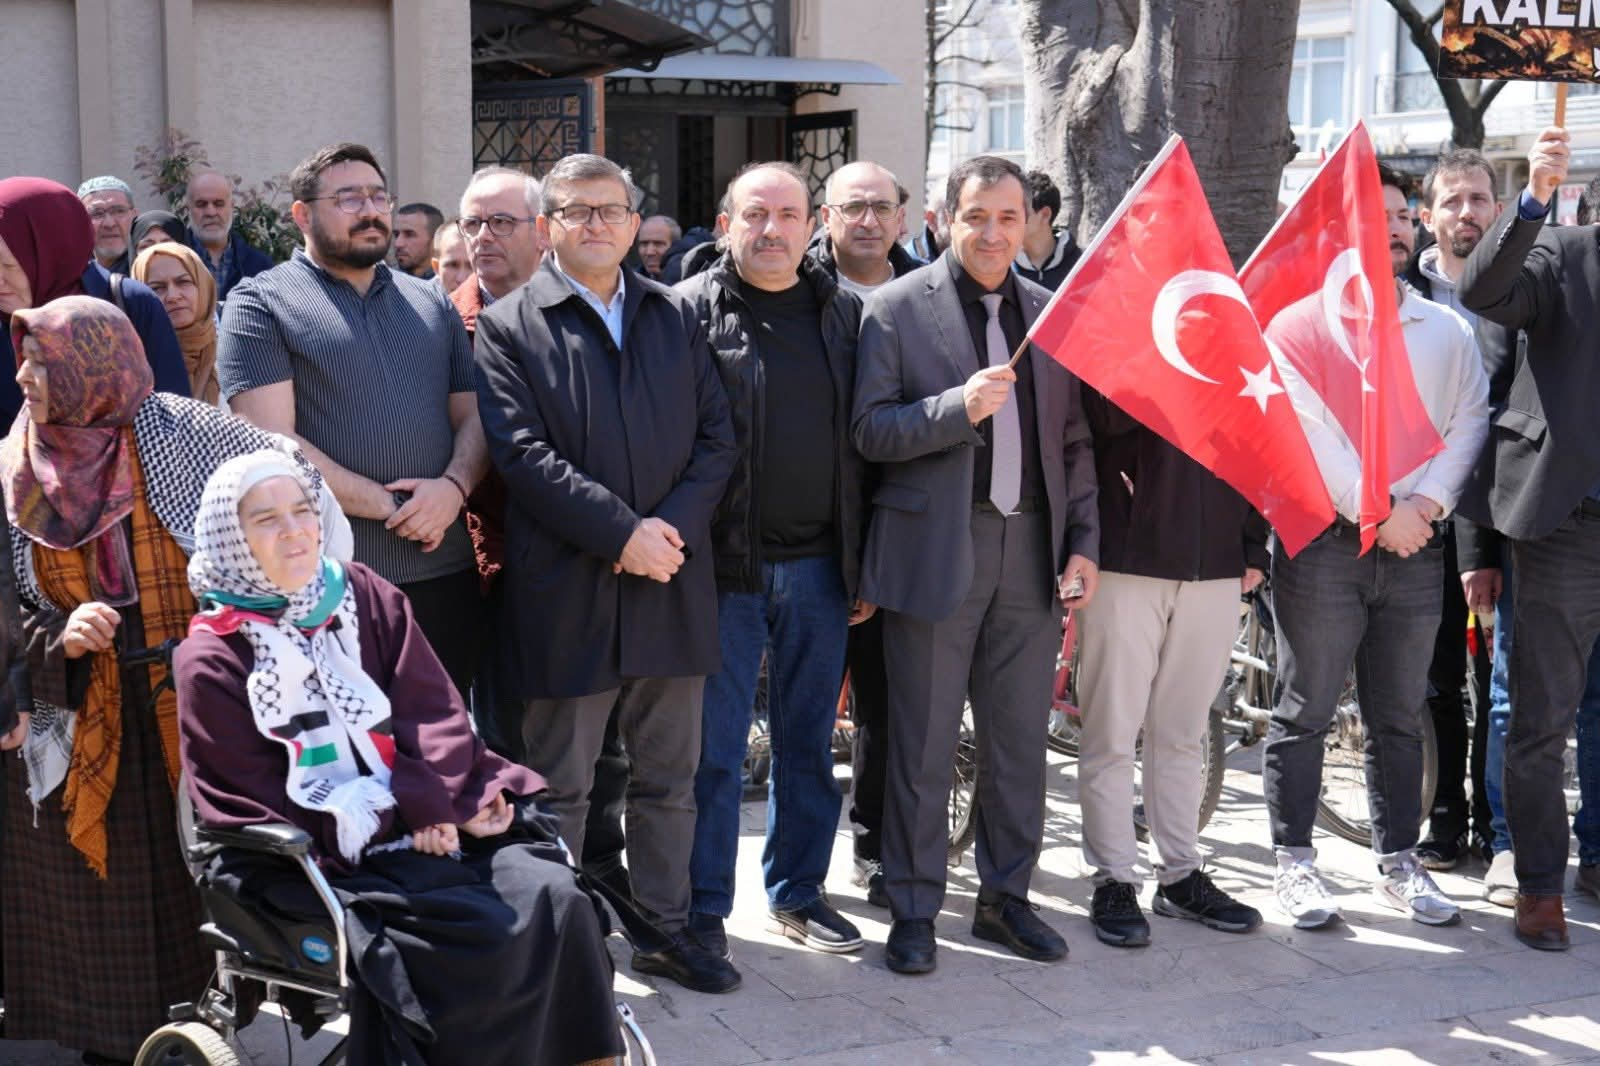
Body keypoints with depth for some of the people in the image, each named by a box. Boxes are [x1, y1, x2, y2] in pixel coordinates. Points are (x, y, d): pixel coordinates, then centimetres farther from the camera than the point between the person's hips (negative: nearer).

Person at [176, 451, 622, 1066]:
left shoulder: (367, 598, 10)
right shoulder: (212, 663, -2)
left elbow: (436, 714, 4)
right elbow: (249, 808, -5)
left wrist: (424, 805, -16)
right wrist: (381, 824, -13)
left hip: (429, 826, 5)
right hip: (327, 863, -4)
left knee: (554, 898, -19)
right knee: (488, 938, -27)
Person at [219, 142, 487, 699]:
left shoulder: (431, 303, 16)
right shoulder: (260, 303, -1)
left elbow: (473, 416, 12)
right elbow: (273, 445, -11)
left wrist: (454, 486, -10)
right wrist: (390, 507, -12)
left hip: (445, 572, 5)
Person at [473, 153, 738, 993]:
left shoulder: (675, 316, 12)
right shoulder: (508, 327, -2)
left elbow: (715, 436, 6)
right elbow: (522, 453, -12)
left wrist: (673, 526, -10)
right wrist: (623, 534, -18)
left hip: (671, 587, 4)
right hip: (567, 594, -4)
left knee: (669, 779, 14)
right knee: (560, 788, 6)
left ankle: (666, 932, 26)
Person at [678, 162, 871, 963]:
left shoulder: (846, 314, 10)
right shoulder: (690, 310, -3)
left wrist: (864, 565, 7)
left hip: (820, 566, 4)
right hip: (724, 566, -4)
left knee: (810, 741, 13)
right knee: (714, 746, 3)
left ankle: (798, 892, 27)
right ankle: (703, 906, 15)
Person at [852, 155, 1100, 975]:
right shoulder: (896, 308, -1)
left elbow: (1073, 439, 13)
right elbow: (870, 430, -6)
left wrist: (1082, 541, 5)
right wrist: (960, 407, -20)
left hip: (1031, 550, 4)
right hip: (935, 550, -4)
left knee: (1020, 740, 10)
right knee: (922, 744, 4)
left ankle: (1004, 898, 25)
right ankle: (913, 910, 16)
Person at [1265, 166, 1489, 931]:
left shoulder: (1446, 329, 12)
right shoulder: (1303, 321, -2)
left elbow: (1471, 420, 5)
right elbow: (1303, 430, -10)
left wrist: (1429, 502, -11)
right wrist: (1377, 514, -14)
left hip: (1415, 546, 4)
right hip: (1323, 543, -4)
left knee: (1399, 717, 11)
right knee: (1304, 712, 2)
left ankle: (1398, 863, 20)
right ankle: (1295, 862, 11)